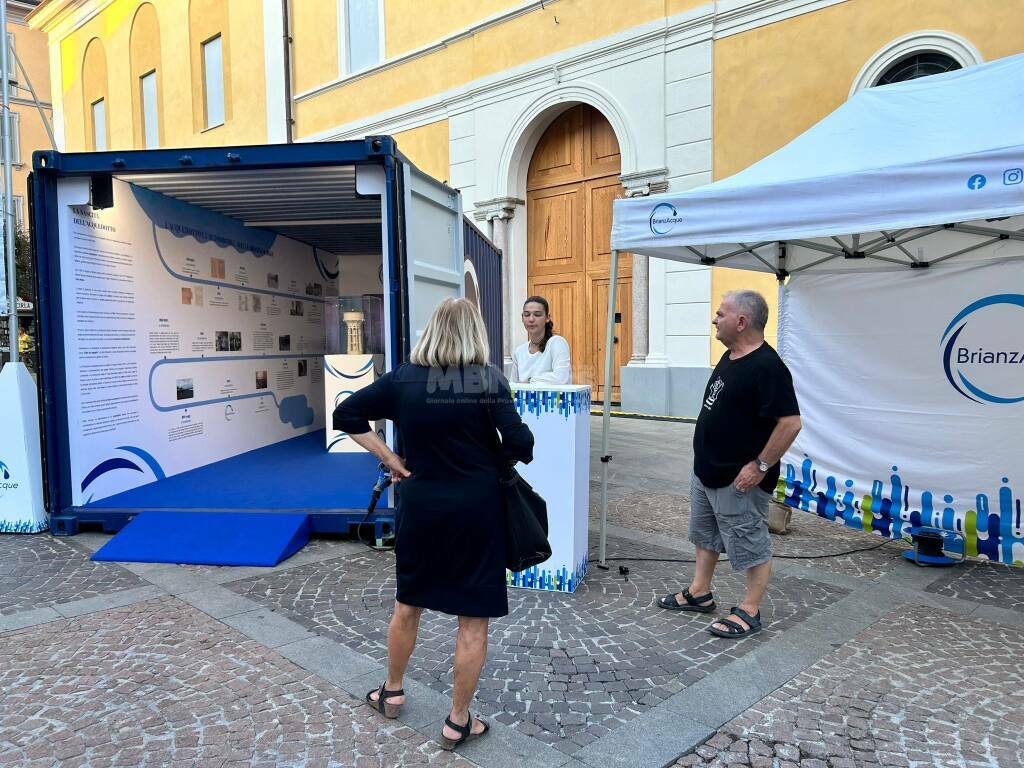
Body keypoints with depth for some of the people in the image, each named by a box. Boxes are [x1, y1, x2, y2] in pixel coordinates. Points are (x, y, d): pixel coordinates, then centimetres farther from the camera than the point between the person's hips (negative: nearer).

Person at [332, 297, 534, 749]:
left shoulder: (403, 379, -3)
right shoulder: (489, 381, -12)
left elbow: (346, 415, 0)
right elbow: (521, 446, -17)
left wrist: (390, 460, 1)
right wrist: (491, 461, 3)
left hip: (419, 503, 3)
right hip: (475, 507, -3)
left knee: (408, 603, 24)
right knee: (473, 619, 10)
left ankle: (392, 692, 41)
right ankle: (458, 722, 22)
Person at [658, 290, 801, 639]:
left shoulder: (767, 367, -23)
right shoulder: (730, 356, 8)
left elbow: (790, 423, -26)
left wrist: (761, 465, -22)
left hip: (740, 480, -10)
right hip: (706, 472, 10)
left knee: (751, 545, 6)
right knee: (704, 534, 21)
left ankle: (749, 611, 20)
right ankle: (699, 593, 37)